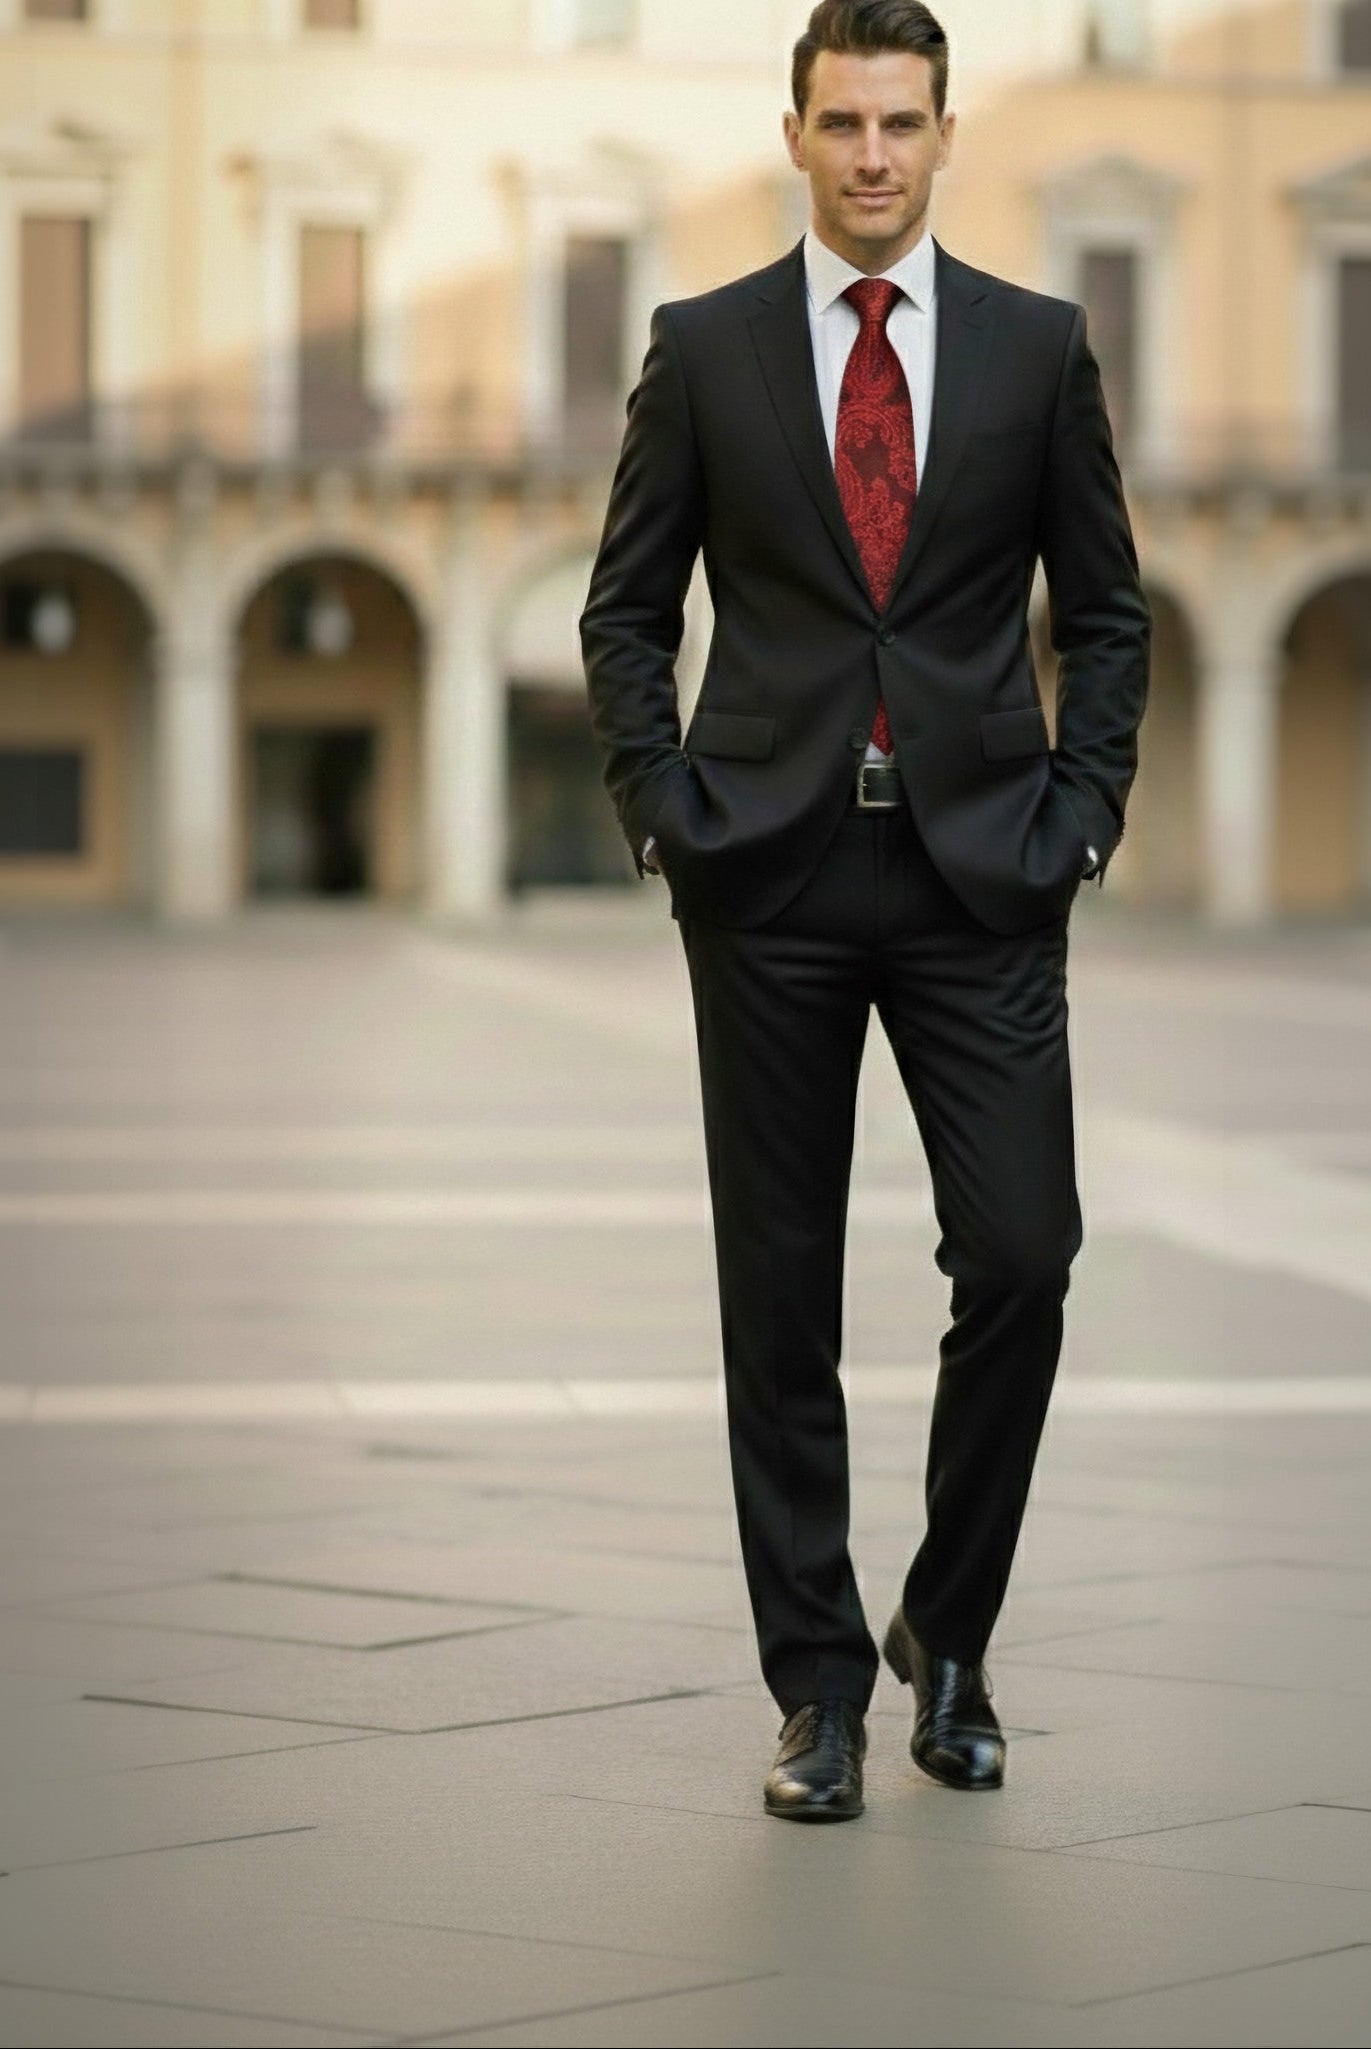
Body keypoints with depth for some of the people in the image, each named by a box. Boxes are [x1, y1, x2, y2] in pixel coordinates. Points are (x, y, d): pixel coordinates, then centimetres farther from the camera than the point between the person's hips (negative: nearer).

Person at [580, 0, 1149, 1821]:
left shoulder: (1037, 347, 5)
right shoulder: (705, 350, 4)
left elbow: (1104, 608, 10)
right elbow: (629, 607, 9)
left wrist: (1082, 809, -1)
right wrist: (661, 802, -3)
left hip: (980, 870, 0)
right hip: (773, 872, 0)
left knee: (1022, 1261, -7)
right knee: (782, 1298, 3)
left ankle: (947, 1633, 14)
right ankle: (820, 1686, 12)